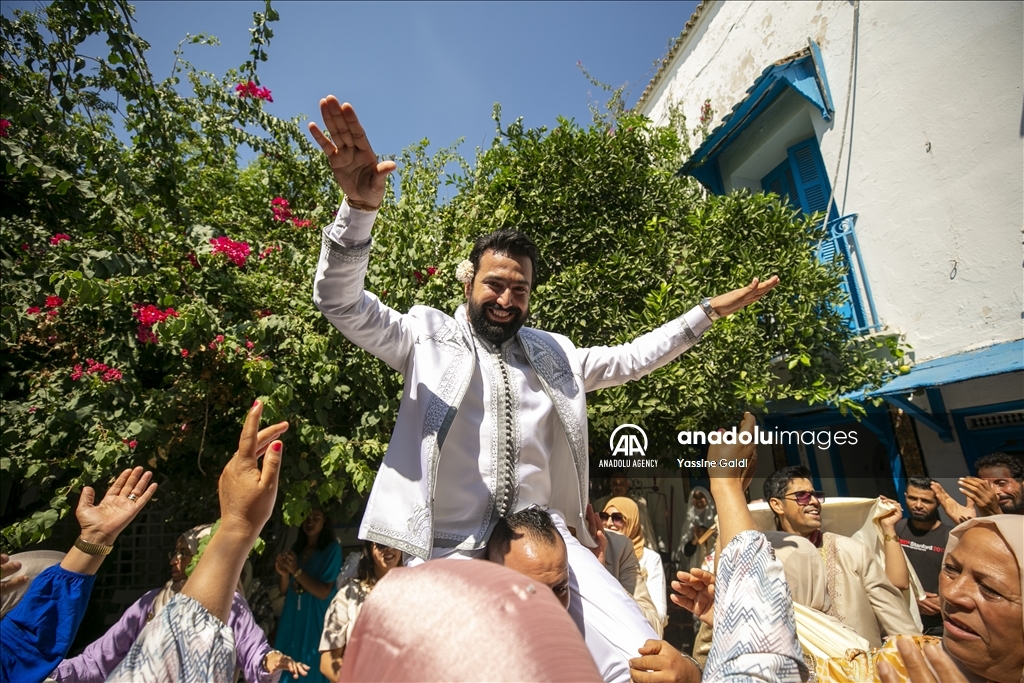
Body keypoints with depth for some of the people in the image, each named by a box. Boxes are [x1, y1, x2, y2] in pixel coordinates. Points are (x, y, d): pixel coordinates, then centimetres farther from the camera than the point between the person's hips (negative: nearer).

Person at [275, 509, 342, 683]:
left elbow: (324, 592, -14)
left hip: (315, 621, -5)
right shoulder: (296, 548, 8)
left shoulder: (332, 548, -8)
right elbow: (285, 591, 10)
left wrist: (297, 571, -17)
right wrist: (284, 575, -10)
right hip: (291, 619, 5)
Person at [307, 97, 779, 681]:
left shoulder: (553, 353, 15)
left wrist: (707, 313, 21)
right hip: (448, 554, -2)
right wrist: (361, 208, -27)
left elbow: (627, 360, 22)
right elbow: (342, 304, -9)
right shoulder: (428, 336, 2)